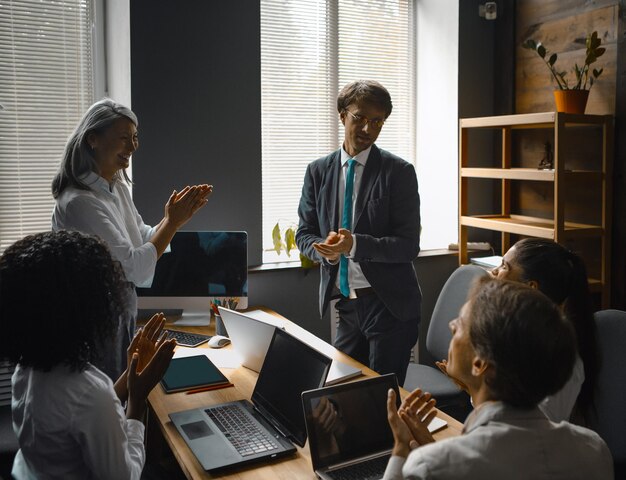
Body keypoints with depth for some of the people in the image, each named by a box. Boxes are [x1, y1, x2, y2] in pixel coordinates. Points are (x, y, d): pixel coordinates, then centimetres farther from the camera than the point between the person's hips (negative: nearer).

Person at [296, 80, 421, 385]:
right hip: (345, 304, 4)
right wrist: (326, 249, -15)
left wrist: (354, 244, -26)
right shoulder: (318, 171, 5)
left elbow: (408, 245, -11)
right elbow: (304, 234, 7)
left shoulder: (399, 172, -7)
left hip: (389, 305, -4)